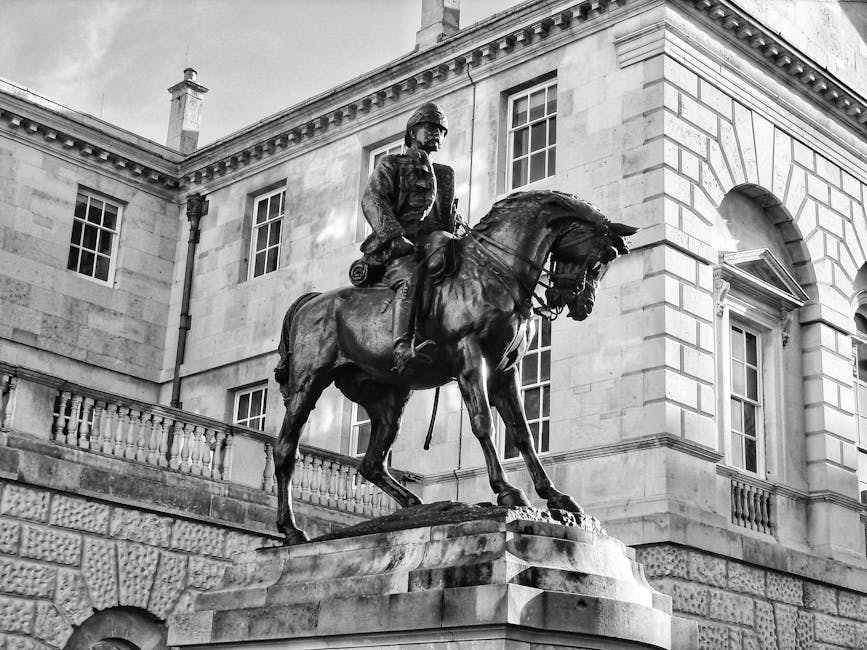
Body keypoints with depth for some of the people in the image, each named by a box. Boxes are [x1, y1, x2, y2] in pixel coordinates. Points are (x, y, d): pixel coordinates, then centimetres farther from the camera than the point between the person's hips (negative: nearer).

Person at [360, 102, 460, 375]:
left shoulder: (446, 175, 35)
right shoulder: (391, 165, 17)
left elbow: (453, 219, 37)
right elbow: (372, 201, 0)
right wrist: (396, 236, -18)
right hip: (400, 250, -6)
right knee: (412, 280, -36)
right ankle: (403, 351, -53)